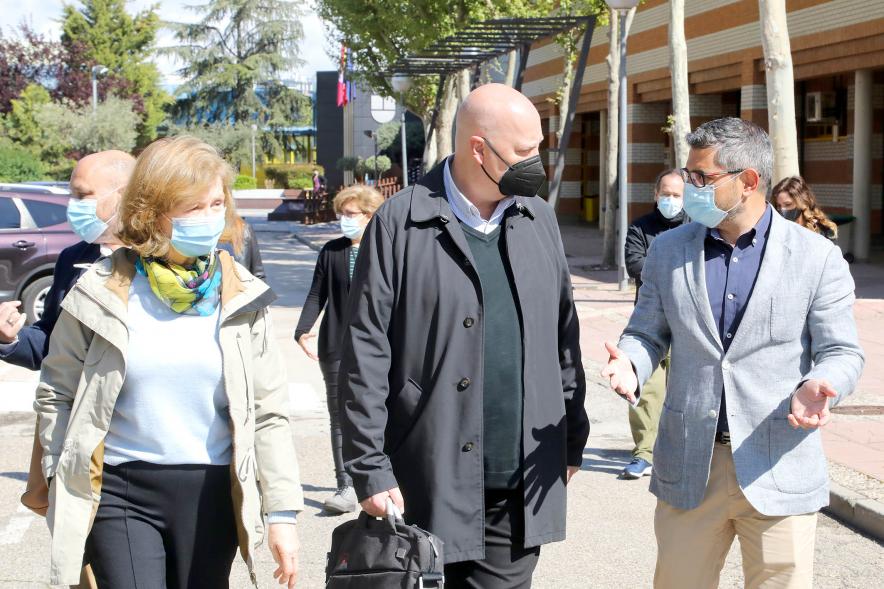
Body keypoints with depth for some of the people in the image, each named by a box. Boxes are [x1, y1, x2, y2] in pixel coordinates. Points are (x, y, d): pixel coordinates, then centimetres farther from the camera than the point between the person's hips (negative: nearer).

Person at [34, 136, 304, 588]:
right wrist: (64, 482, 0)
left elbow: (268, 413, 2)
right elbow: (55, 394, 6)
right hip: (120, 493, -1)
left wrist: (282, 511, -1)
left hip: (212, 494, 2)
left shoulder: (242, 298, 1)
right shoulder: (101, 294, -3)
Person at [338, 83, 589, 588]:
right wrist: (371, 470, -10)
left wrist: (573, 438, 13)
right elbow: (366, 356, -8)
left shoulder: (539, 219, 8)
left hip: (522, 483, 4)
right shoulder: (401, 224, -7)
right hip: (433, 485, -4)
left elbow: (564, 334, 14)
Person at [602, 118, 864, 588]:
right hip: (688, 466, 3)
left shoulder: (817, 257, -3)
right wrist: (629, 364, -12)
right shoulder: (667, 250, 5)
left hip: (779, 470, -2)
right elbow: (648, 333, 11)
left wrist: (817, 387, -23)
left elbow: (840, 352, -1)